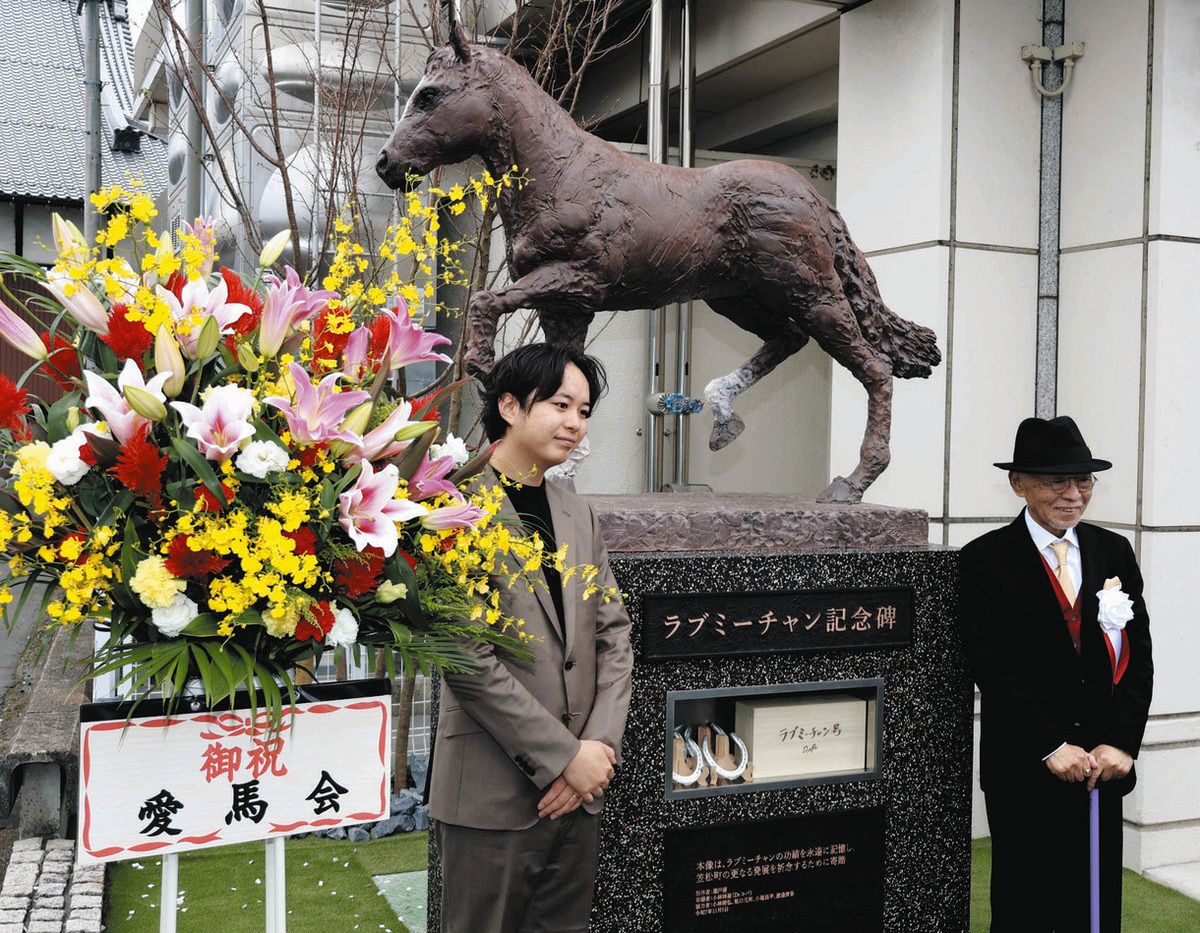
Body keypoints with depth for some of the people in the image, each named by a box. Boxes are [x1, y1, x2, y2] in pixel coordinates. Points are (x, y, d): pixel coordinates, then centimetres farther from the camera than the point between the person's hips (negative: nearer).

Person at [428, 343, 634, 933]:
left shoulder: (577, 514, 11)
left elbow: (613, 636, 9)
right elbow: (466, 659, -17)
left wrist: (600, 746, -4)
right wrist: (565, 756, -15)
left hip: (578, 792, 6)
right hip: (494, 793, -6)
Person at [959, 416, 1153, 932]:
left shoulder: (1114, 552, 7)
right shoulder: (984, 561, -6)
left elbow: (1139, 658, 4)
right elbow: (993, 669, -11)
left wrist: (1120, 743, -8)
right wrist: (1052, 747, -15)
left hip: (1102, 766, 4)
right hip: (1023, 769, -4)